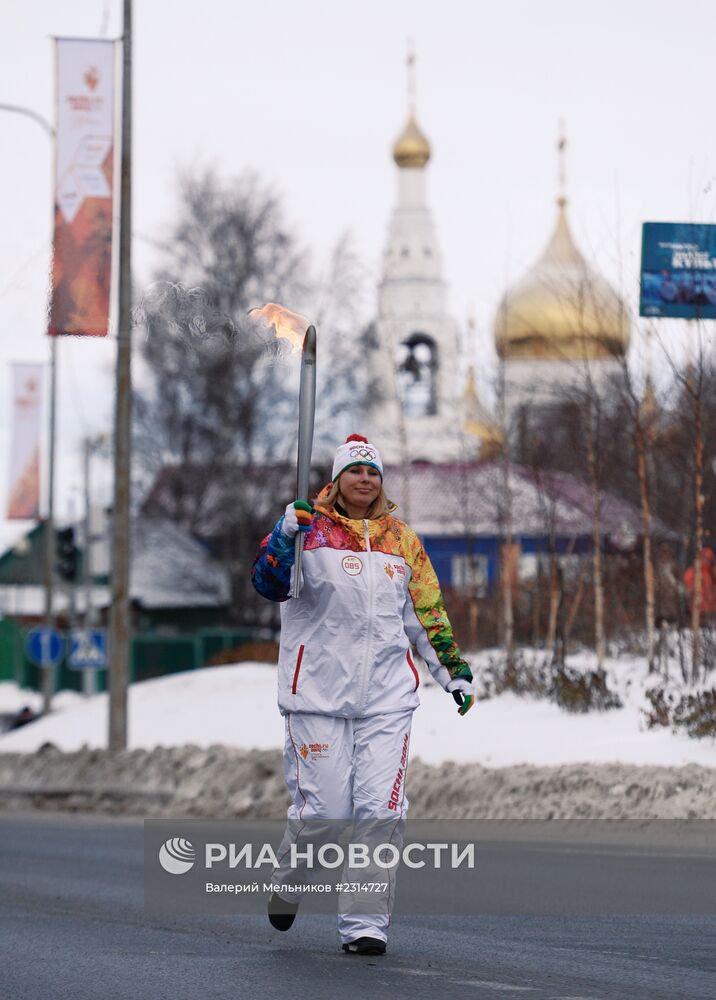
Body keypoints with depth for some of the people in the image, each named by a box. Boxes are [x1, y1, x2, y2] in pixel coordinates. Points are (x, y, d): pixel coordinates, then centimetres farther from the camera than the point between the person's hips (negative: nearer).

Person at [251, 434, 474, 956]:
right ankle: (287, 882, 27)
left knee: (382, 809, -7)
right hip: (319, 691, -3)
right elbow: (270, 583, -13)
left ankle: (366, 923, 0)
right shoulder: (312, 529, 1)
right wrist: (285, 537, -28)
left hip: (387, 696, 3)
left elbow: (427, 612, 22)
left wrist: (454, 669, 19)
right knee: (322, 810, -4)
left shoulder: (403, 540, 14)